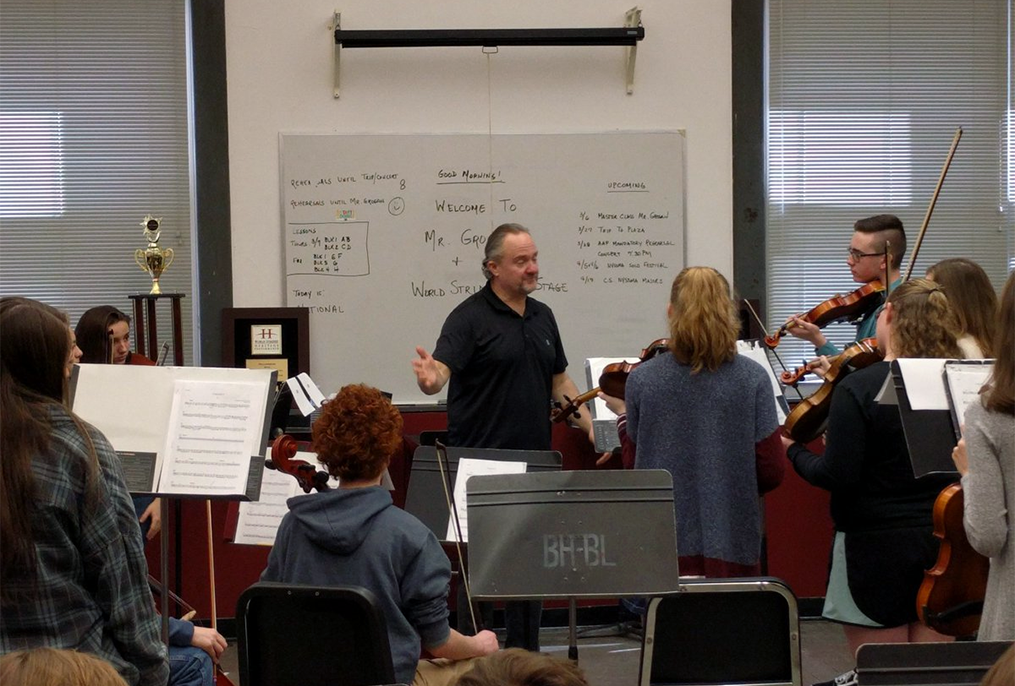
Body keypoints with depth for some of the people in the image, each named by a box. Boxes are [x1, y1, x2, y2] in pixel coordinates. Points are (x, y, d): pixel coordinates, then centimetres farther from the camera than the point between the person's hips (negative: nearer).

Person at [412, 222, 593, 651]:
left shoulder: (542, 316, 13)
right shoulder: (470, 317, -8)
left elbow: (560, 381, 21)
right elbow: (442, 371, -21)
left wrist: (591, 428, 12)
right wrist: (430, 378, -44)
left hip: (534, 464, 7)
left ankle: (524, 655, 19)